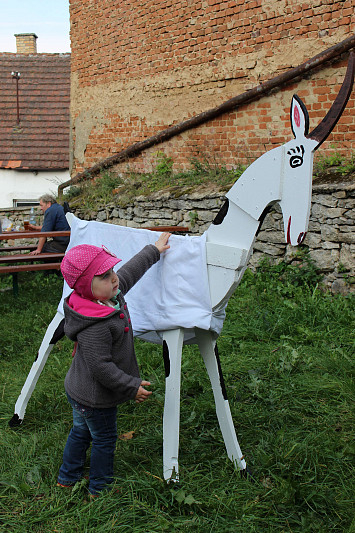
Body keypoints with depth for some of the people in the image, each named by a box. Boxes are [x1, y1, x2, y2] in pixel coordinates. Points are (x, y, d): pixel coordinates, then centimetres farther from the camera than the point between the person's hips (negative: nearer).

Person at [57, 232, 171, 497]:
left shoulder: (112, 294, -7)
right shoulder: (95, 326, -36)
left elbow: (131, 271, 10)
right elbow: (101, 367, -32)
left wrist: (154, 250, 20)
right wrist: (133, 387, -23)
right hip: (96, 398, -10)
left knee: (81, 431, 26)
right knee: (104, 439, 12)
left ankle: (68, 477, 45)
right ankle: (100, 487, 33)